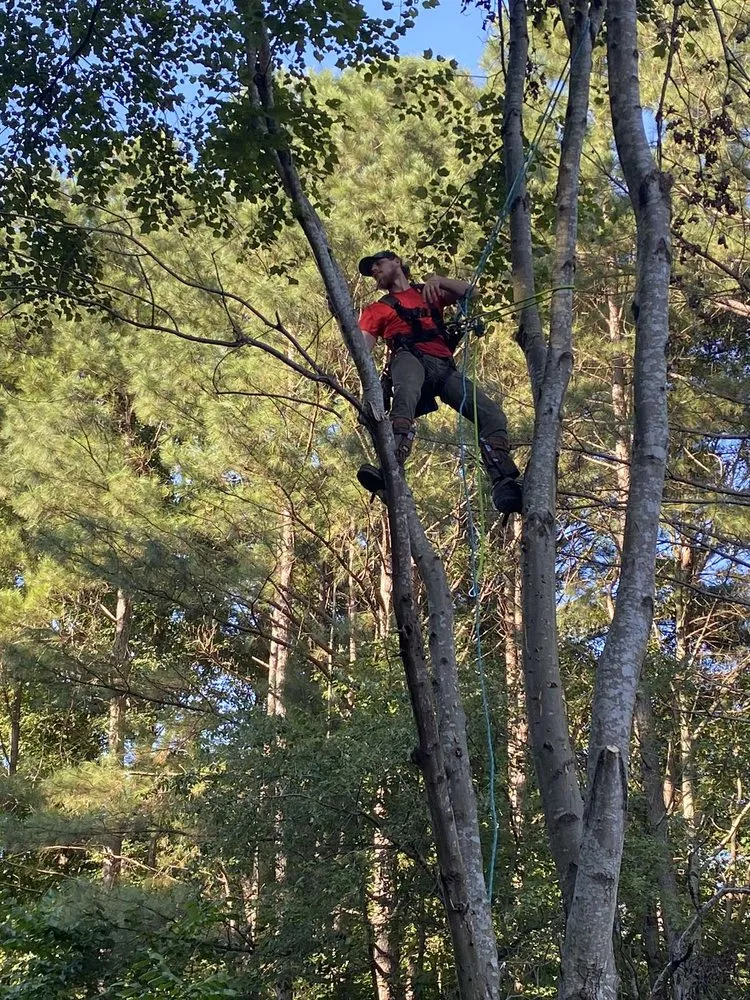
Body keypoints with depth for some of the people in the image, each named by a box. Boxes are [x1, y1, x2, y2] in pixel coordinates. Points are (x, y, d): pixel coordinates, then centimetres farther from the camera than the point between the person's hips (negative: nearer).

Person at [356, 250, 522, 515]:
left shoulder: (429, 293, 34)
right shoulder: (377, 309, 29)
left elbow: (470, 292, 19)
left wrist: (438, 281, 4)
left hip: (444, 367, 3)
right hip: (410, 358, -3)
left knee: (492, 413, -19)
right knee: (406, 394, -41)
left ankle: (503, 484, -32)